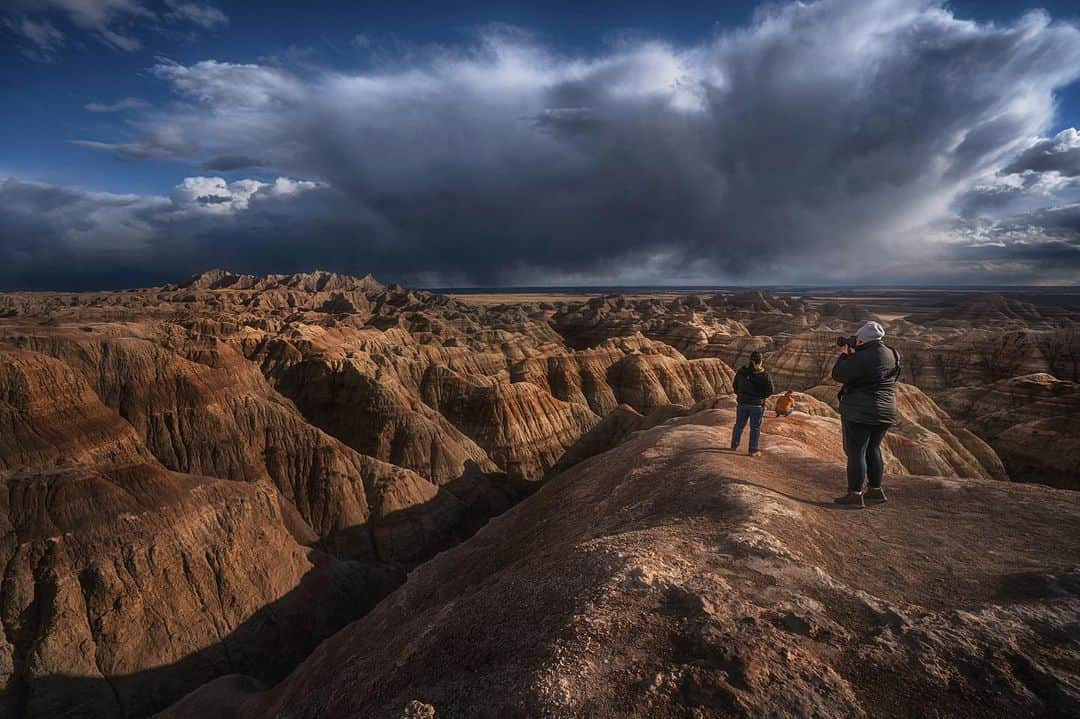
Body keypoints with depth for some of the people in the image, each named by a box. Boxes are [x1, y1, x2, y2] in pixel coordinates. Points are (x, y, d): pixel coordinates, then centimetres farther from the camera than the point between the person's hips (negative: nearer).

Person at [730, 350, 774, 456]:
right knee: (755, 428, 7)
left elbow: (735, 386, 6)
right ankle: (753, 451, 11)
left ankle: (734, 445, 30)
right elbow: (770, 392, -11)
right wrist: (763, 397, 9)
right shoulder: (765, 376, -14)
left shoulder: (741, 372, -3)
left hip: (742, 403, 4)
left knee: (739, 425, 18)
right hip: (757, 405, -3)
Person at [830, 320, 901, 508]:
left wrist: (844, 355, 2)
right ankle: (876, 490, 28)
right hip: (886, 412, 8)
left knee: (856, 452, -1)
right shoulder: (892, 355, 6)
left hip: (860, 412, -8)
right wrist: (852, 355, 14)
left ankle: (855, 494, 3)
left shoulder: (861, 358, -21)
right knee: (873, 449, 20)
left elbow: (838, 374, -11)